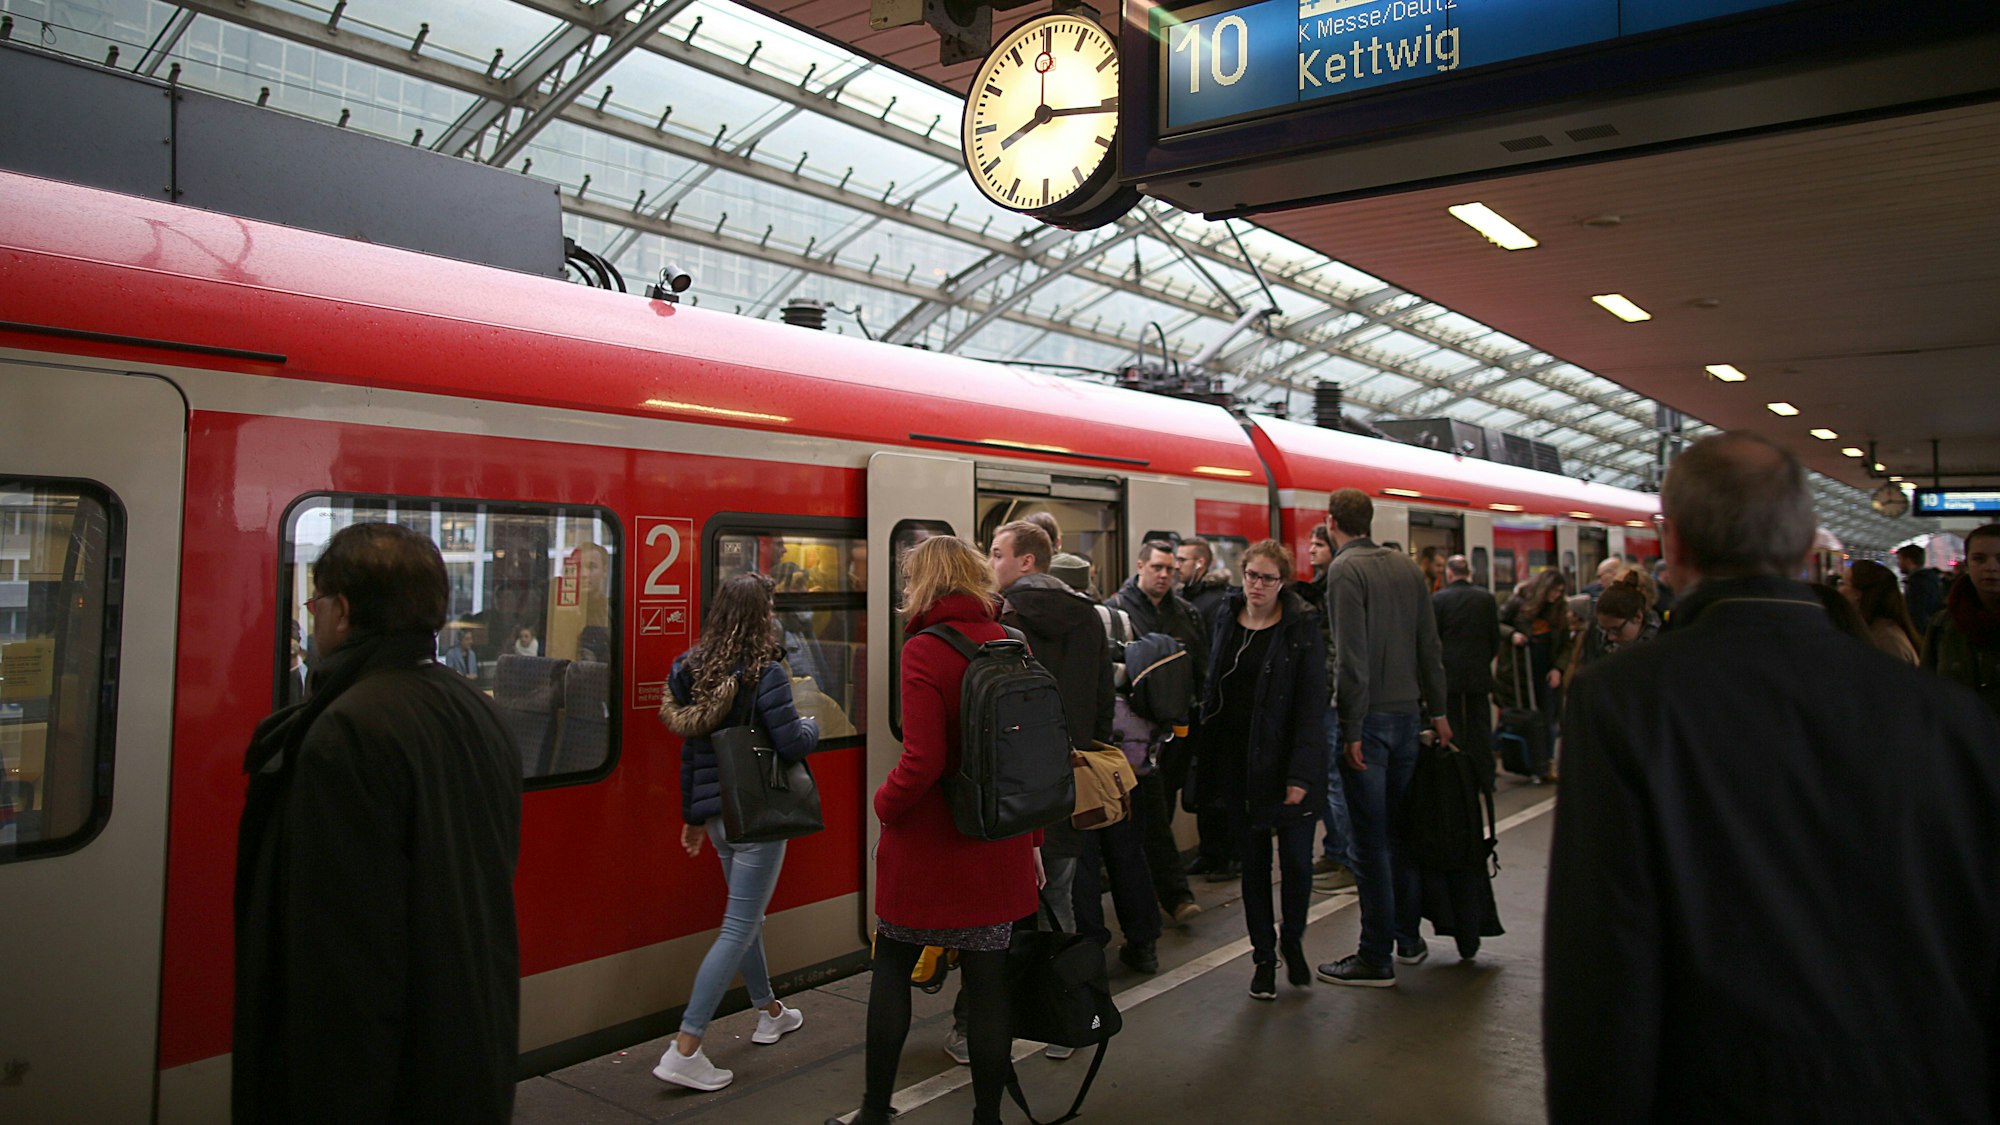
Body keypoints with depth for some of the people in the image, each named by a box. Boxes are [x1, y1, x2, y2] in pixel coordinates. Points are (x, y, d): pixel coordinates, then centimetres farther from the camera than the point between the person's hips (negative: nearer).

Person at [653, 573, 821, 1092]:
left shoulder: (696, 671, 5)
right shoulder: (765, 673, -17)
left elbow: (690, 748, 10)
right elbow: (792, 744, -18)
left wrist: (692, 815, 19)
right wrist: (811, 725, 4)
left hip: (716, 814, 8)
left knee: (748, 916, 23)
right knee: (738, 930, -2)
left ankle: (769, 1012, 41)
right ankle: (684, 1051, -4)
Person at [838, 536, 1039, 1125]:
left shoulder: (925, 651, -15)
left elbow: (922, 761, -22)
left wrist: (885, 804, -3)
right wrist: (1031, 839, 15)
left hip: (926, 844, -4)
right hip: (998, 848, 5)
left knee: (891, 970, 14)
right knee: (987, 983, 11)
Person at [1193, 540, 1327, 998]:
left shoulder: (1301, 632, -7)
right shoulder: (1225, 624, 7)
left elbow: (1312, 707, -10)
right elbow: (1211, 693, 11)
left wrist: (1301, 775, -17)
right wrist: (1206, 760, 5)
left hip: (1284, 765, -3)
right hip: (1237, 765, 4)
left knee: (1296, 860, 1)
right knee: (1253, 862, 10)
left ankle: (1292, 940, 28)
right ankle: (1263, 956, 23)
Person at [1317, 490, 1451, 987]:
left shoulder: (1345, 570, -12)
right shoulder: (1406, 566, 9)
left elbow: (1352, 657, -18)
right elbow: (1430, 646, 10)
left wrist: (1352, 731, -16)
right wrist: (1437, 710, 15)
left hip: (1369, 718, -7)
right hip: (1408, 713, 7)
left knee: (1370, 839, -2)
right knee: (1403, 827, 17)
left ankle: (1376, 957, 5)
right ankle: (1409, 937, 28)